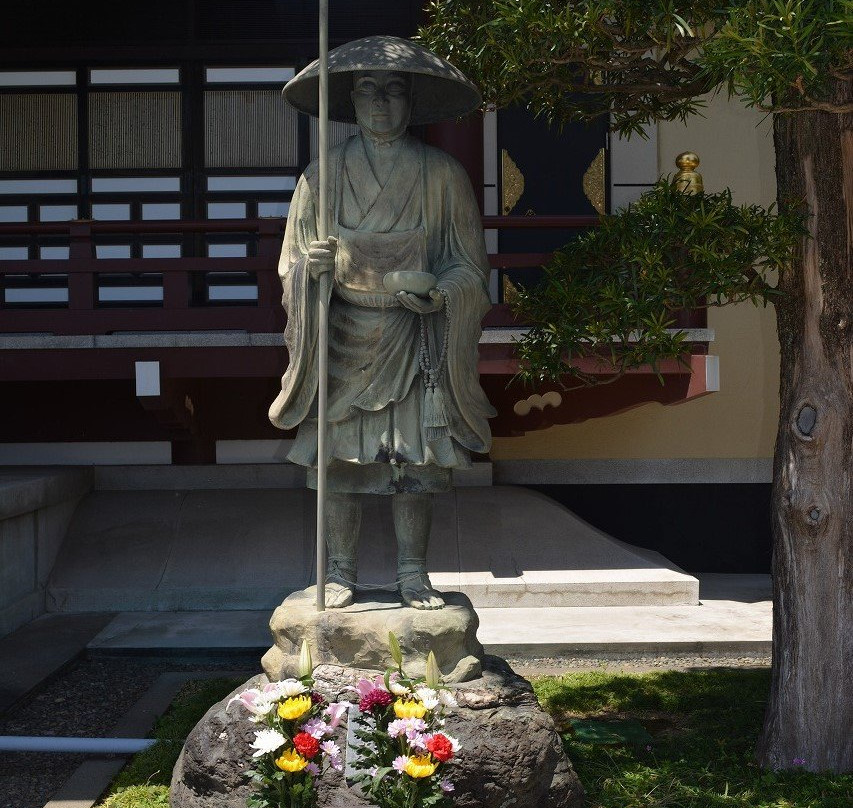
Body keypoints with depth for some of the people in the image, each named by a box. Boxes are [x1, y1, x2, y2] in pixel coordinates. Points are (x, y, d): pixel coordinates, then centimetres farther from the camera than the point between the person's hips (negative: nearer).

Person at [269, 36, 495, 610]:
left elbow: (469, 262, 5)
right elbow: (295, 262, 9)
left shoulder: (442, 174, 3)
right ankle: (342, 572, 12)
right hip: (344, 336, 1)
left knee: (416, 458, -1)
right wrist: (314, 267, -15)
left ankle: (413, 573, 11)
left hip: (414, 340, 0)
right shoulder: (324, 174, 5)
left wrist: (438, 294, -15)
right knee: (340, 456, 0)